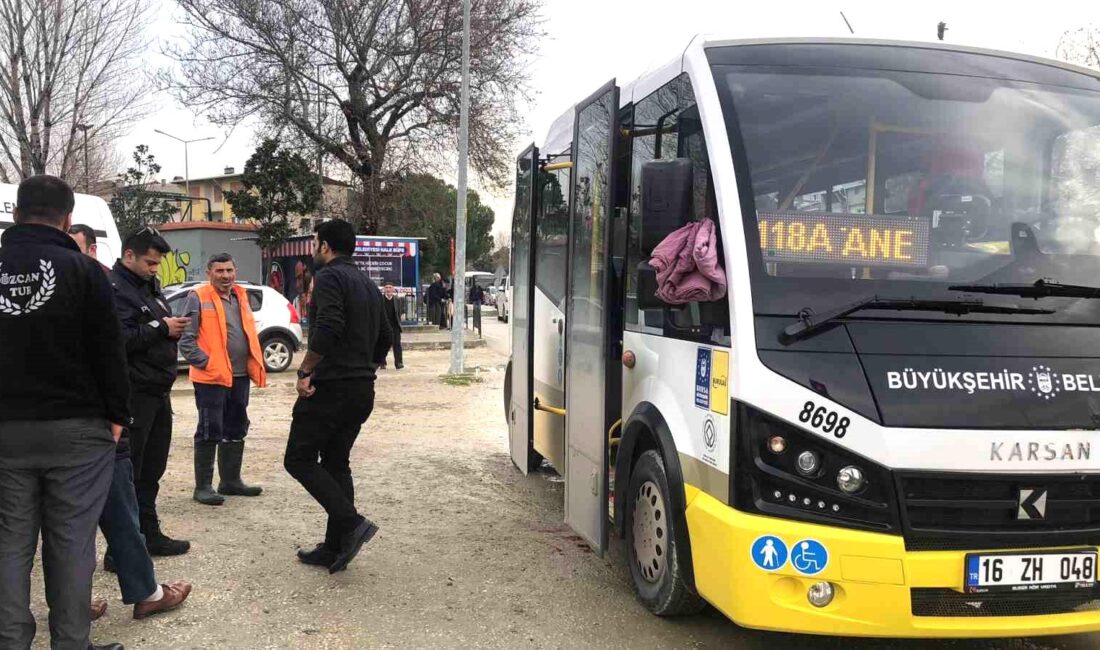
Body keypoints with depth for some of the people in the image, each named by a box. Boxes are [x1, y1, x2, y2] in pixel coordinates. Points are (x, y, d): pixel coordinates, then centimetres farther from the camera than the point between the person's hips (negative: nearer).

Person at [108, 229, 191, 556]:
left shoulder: (149, 285, 16)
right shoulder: (114, 289, -13)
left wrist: (173, 328, 1)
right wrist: (161, 328, -18)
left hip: (158, 392, 9)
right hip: (134, 395, -9)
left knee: (151, 469, 17)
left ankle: (149, 535, 29)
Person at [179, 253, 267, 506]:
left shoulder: (241, 297, 14)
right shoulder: (198, 298, -8)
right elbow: (186, 339, -11)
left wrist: (257, 364, 13)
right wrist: (205, 363, -19)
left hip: (240, 376, 7)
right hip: (211, 377, -7)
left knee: (236, 431, 14)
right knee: (210, 432, -4)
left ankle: (231, 480, 25)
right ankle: (203, 486, 4)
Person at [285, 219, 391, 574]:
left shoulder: (329, 276, -10)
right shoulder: (368, 284, 17)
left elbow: (327, 330, -25)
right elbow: (384, 338, 20)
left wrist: (304, 371, -18)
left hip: (330, 386, -9)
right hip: (362, 391, 9)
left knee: (299, 459, -1)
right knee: (336, 463, 14)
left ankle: (351, 523, -12)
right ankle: (334, 548, 14)